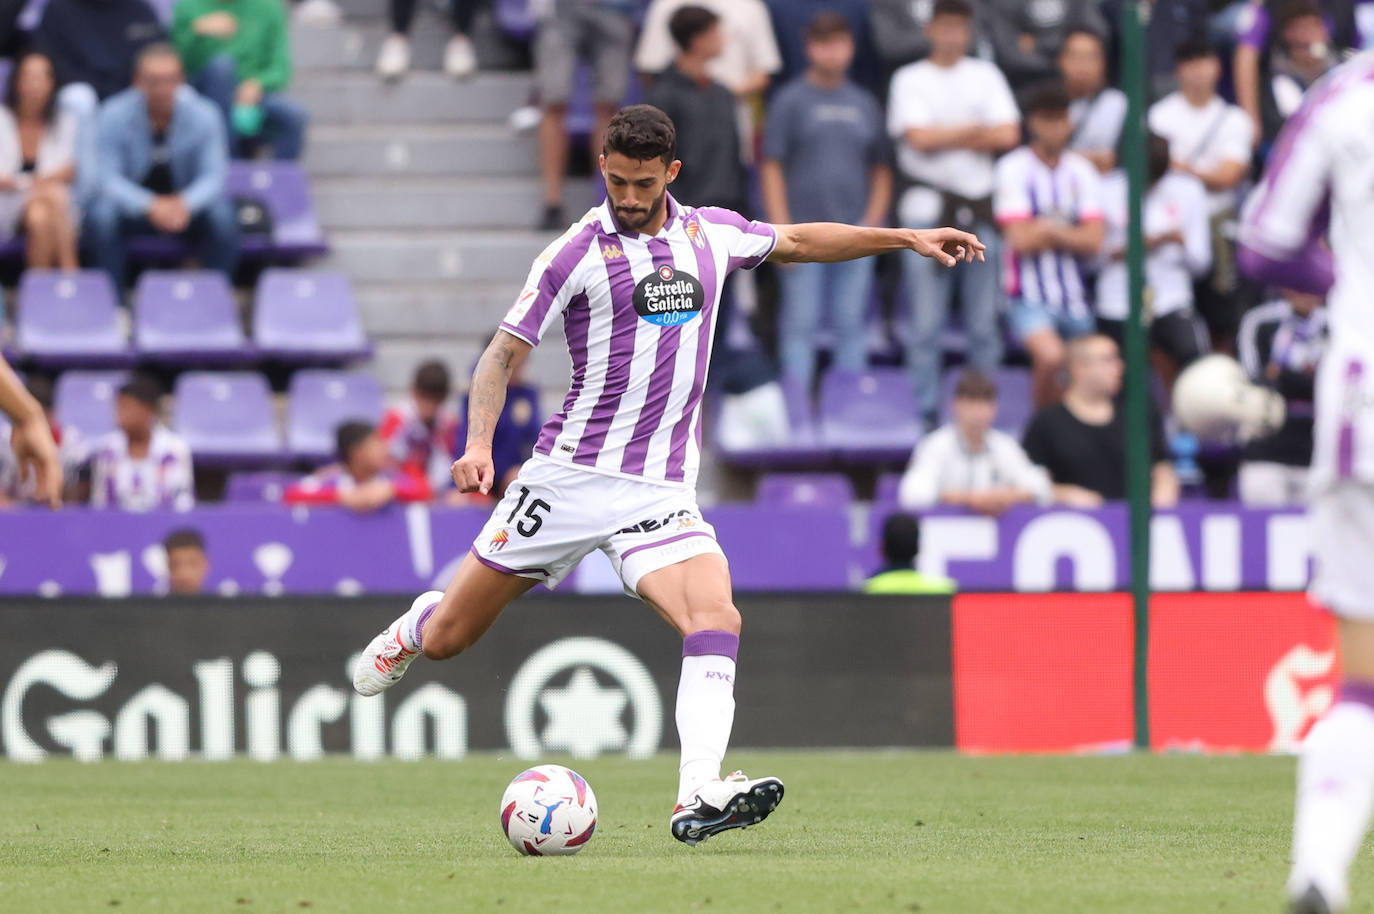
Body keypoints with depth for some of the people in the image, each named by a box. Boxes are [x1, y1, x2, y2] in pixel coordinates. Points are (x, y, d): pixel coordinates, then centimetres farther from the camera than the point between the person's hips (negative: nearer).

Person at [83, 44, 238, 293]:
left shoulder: (202, 115, -13)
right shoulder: (114, 116, -16)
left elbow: (212, 176, -13)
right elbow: (110, 177, -18)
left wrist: (184, 204, -36)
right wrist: (150, 206, -37)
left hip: (186, 203, 1)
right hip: (134, 204, -1)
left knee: (222, 216, -30)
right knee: (101, 215, -33)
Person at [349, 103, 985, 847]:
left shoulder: (710, 233, 7)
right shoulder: (579, 252, -7)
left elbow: (798, 241, 26)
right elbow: (504, 353, -6)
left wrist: (907, 238, 24)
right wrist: (478, 442, -22)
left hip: (660, 491, 3)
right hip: (571, 473, -3)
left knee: (715, 619, -23)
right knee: (448, 640, 5)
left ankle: (699, 797, -32)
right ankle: (417, 626, 42)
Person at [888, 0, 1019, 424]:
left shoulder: (986, 75, 12)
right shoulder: (909, 79, 5)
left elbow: (1008, 135, 0)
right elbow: (919, 137, -9)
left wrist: (945, 137, -4)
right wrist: (975, 131, -2)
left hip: (980, 207, 2)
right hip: (928, 205, -2)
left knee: (984, 321, 3)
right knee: (926, 321, -3)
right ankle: (925, 413, 2)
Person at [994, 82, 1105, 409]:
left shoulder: (1081, 171, 6)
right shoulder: (1014, 168, -6)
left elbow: (1093, 241, -2)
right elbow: (1021, 239, -12)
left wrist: (1046, 229, -9)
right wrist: (1069, 234, 0)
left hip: (1075, 294, 5)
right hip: (1031, 294, -5)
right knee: (1050, 356, -29)